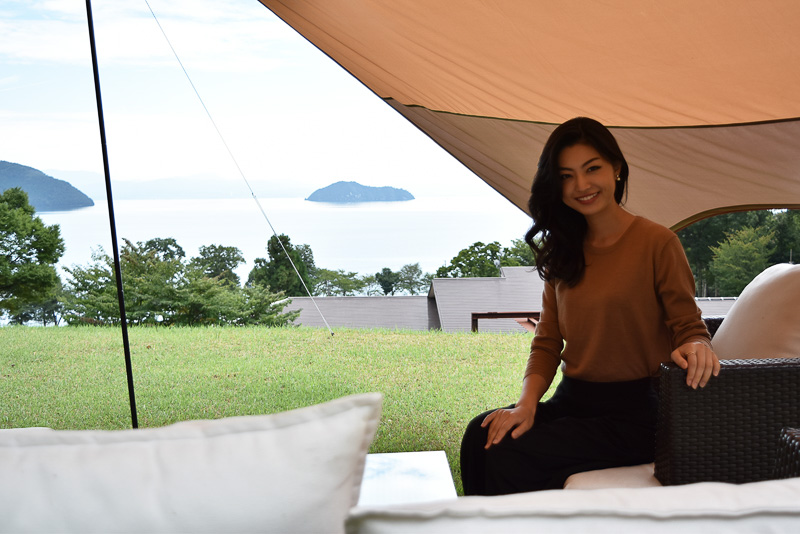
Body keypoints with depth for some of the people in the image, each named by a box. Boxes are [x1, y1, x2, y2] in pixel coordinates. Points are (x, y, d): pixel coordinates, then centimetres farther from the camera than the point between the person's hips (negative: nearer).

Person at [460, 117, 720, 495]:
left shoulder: (657, 243, -5)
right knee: (482, 434, -22)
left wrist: (697, 347, -27)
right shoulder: (563, 253, 12)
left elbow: (688, 326, -2)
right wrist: (527, 403, -8)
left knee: (507, 457, -24)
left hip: (634, 413, -5)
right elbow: (548, 341, 9)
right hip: (571, 403, 5)